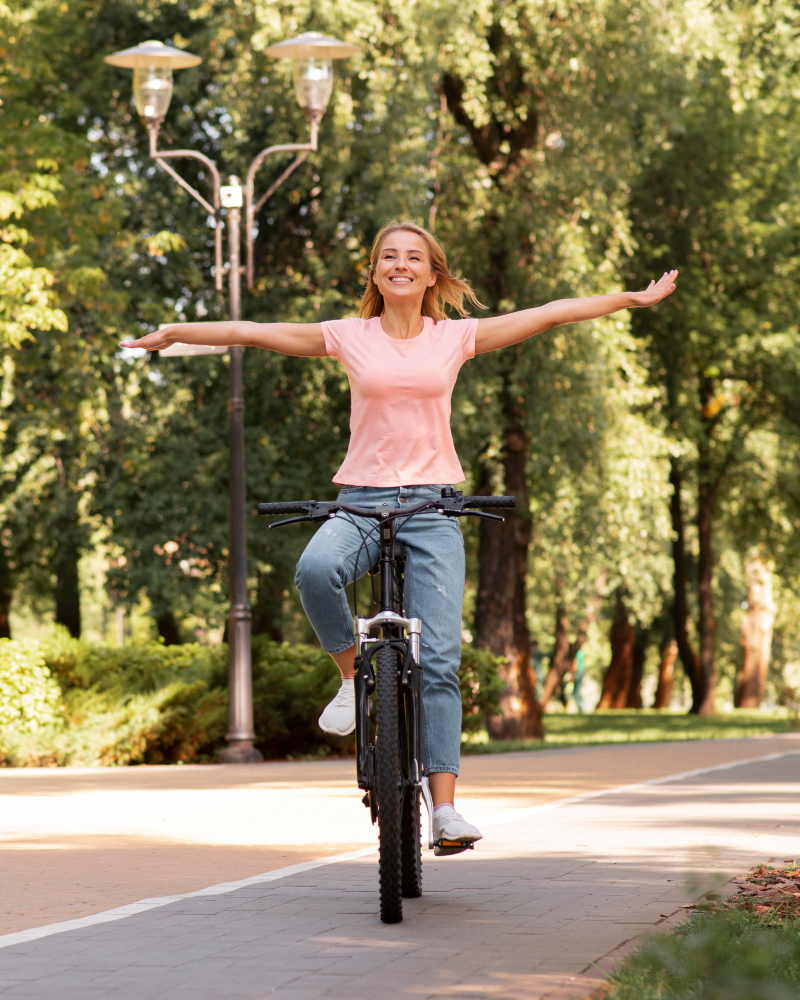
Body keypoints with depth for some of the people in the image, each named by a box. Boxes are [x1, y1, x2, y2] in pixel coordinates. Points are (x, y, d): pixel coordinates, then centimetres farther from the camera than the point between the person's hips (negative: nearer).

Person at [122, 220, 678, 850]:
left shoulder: (456, 337, 8)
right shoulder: (349, 338, 7)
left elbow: (551, 314, 10)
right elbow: (248, 333, 9)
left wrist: (633, 299, 11)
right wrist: (173, 334, 9)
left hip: (432, 504, 0)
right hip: (362, 499, 0)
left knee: (439, 658, -10)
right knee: (315, 569, -35)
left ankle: (445, 805, -10)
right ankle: (354, 675, -8)